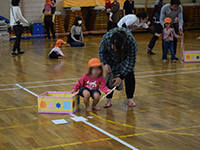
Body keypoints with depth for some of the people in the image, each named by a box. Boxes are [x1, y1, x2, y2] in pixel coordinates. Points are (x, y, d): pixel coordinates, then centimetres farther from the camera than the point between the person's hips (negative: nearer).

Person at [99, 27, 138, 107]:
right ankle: (109, 100, 0)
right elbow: (101, 52, -14)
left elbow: (131, 61, -29)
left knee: (129, 74, -11)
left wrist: (121, 77, -28)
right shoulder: (106, 38, -40)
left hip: (127, 54, -1)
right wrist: (105, 64, -27)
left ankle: (130, 99, 1)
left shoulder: (131, 41, -44)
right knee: (110, 73, -8)